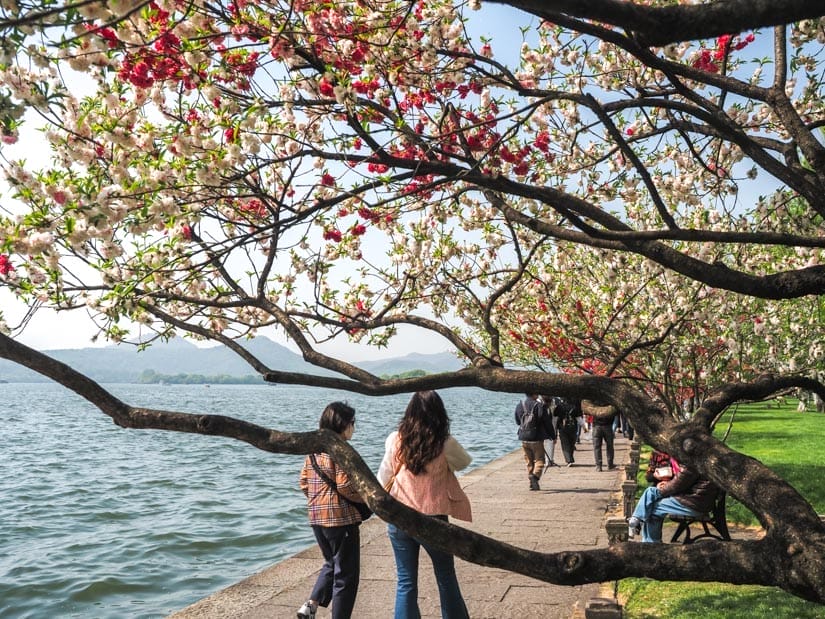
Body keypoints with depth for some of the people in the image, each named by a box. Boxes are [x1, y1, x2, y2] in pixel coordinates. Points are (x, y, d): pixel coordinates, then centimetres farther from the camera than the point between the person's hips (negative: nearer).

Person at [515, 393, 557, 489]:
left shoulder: (519, 406, 4)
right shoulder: (539, 405, -12)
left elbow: (517, 422, 16)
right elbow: (547, 422, -8)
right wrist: (553, 435, 2)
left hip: (524, 438, 5)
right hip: (537, 438, -5)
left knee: (529, 461, 15)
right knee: (539, 460, 3)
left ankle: (532, 483, 15)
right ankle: (535, 475, -22)